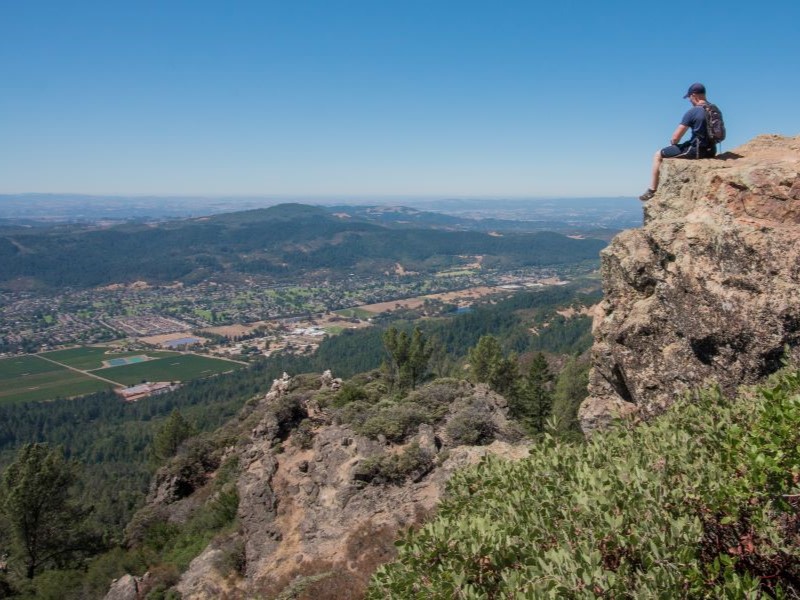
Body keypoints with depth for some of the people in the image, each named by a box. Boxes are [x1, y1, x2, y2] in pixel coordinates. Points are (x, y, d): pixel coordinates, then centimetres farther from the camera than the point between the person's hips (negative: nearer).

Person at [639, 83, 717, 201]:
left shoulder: (692, 112, -15)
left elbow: (675, 138, -14)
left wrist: (673, 142, 10)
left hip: (696, 150, -8)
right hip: (711, 151, 8)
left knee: (658, 155, 8)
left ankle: (652, 191, 8)